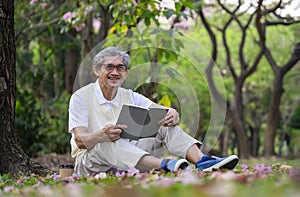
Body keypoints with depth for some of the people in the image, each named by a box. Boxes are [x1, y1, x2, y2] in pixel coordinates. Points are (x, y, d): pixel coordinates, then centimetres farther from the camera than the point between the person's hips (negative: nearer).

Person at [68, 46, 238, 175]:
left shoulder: (130, 97, 11)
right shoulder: (81, 97, -4)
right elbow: (80, 141, -16)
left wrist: (172, 114, -28)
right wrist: (102, 135, -38)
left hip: (128, 157, 5)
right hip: (90, 161, -5)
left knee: (167, 125, -11)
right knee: (107, 144, -39)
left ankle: (202, 161, -36)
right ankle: (163, 165, -59)